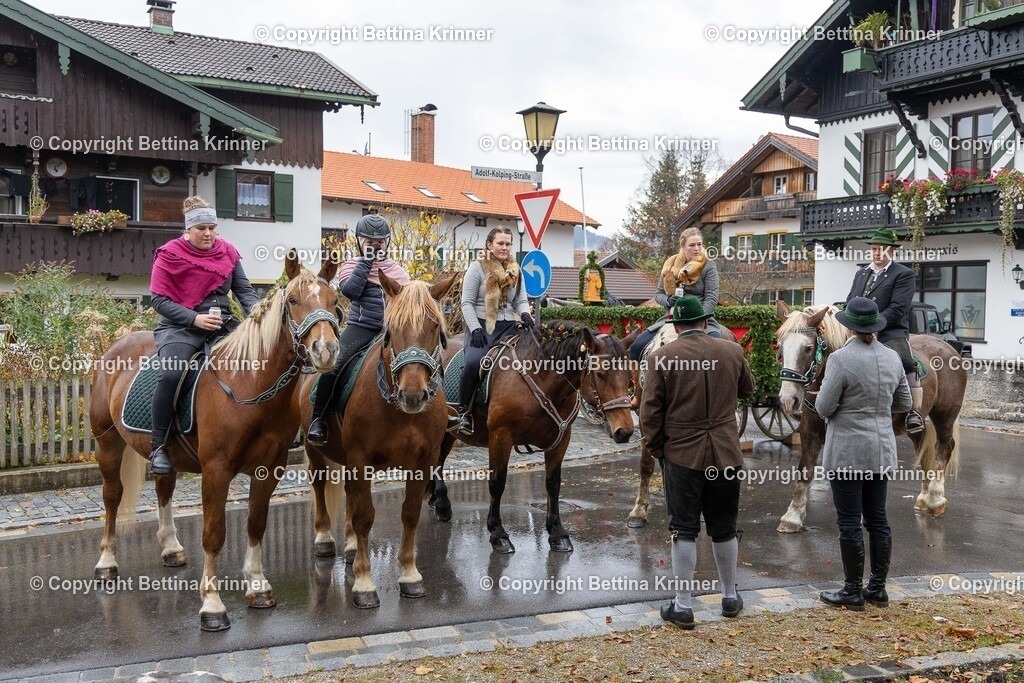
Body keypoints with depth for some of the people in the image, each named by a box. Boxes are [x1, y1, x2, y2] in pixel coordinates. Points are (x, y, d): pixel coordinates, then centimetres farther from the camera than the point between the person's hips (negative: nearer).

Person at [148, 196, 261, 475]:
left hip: (223, 325, 5)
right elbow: (160, 300, -6)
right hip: (180, 327, -4)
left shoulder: (227, 252, 10)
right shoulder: (169, 255, -2)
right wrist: (195, 318, -20)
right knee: (171, 374, -30)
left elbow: (244, 290, 8)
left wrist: (256, 309, -14)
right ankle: (159, 447, -17)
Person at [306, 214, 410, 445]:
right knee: (334, 365, -22)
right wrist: (366, 261, -7)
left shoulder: (398, 270, 17)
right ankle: (318, 419, -8)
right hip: (361, 328, -3)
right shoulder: (352, 266, 9)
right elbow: (350, 290, -12)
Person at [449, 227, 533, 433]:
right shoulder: (477, 268, 0)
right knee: (473, 363, -29)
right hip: (481, 325, -5)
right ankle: (463, 412, -16)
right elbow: (467, 302, -4)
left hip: (508, 327, 5)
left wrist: (524, 314, -8)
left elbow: (521, 300, 16)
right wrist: (475, 329, -16)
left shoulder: (515, 271, 16)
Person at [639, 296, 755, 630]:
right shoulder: (732, 351, 0)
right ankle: (730, 597, 31)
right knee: (724, 529, 16)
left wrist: (655, 449, 5)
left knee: (684, 530, 4)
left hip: (681, 455, -3)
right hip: (726, 455, 3)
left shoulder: (661, 358, -9)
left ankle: (682, 606, 9)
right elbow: (747, 389, 18)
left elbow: (650, 412, -7)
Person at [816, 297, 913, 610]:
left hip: (847, 451, -6)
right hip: (882, 449, 6)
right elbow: (903, 404, 13)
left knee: (850, 522, 2)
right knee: (877, 519, 13)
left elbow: (824, 407, -14)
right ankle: (878, 588, 23)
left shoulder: (841, 358, -16)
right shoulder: (892, 357, 3)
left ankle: (853, 592, 10)